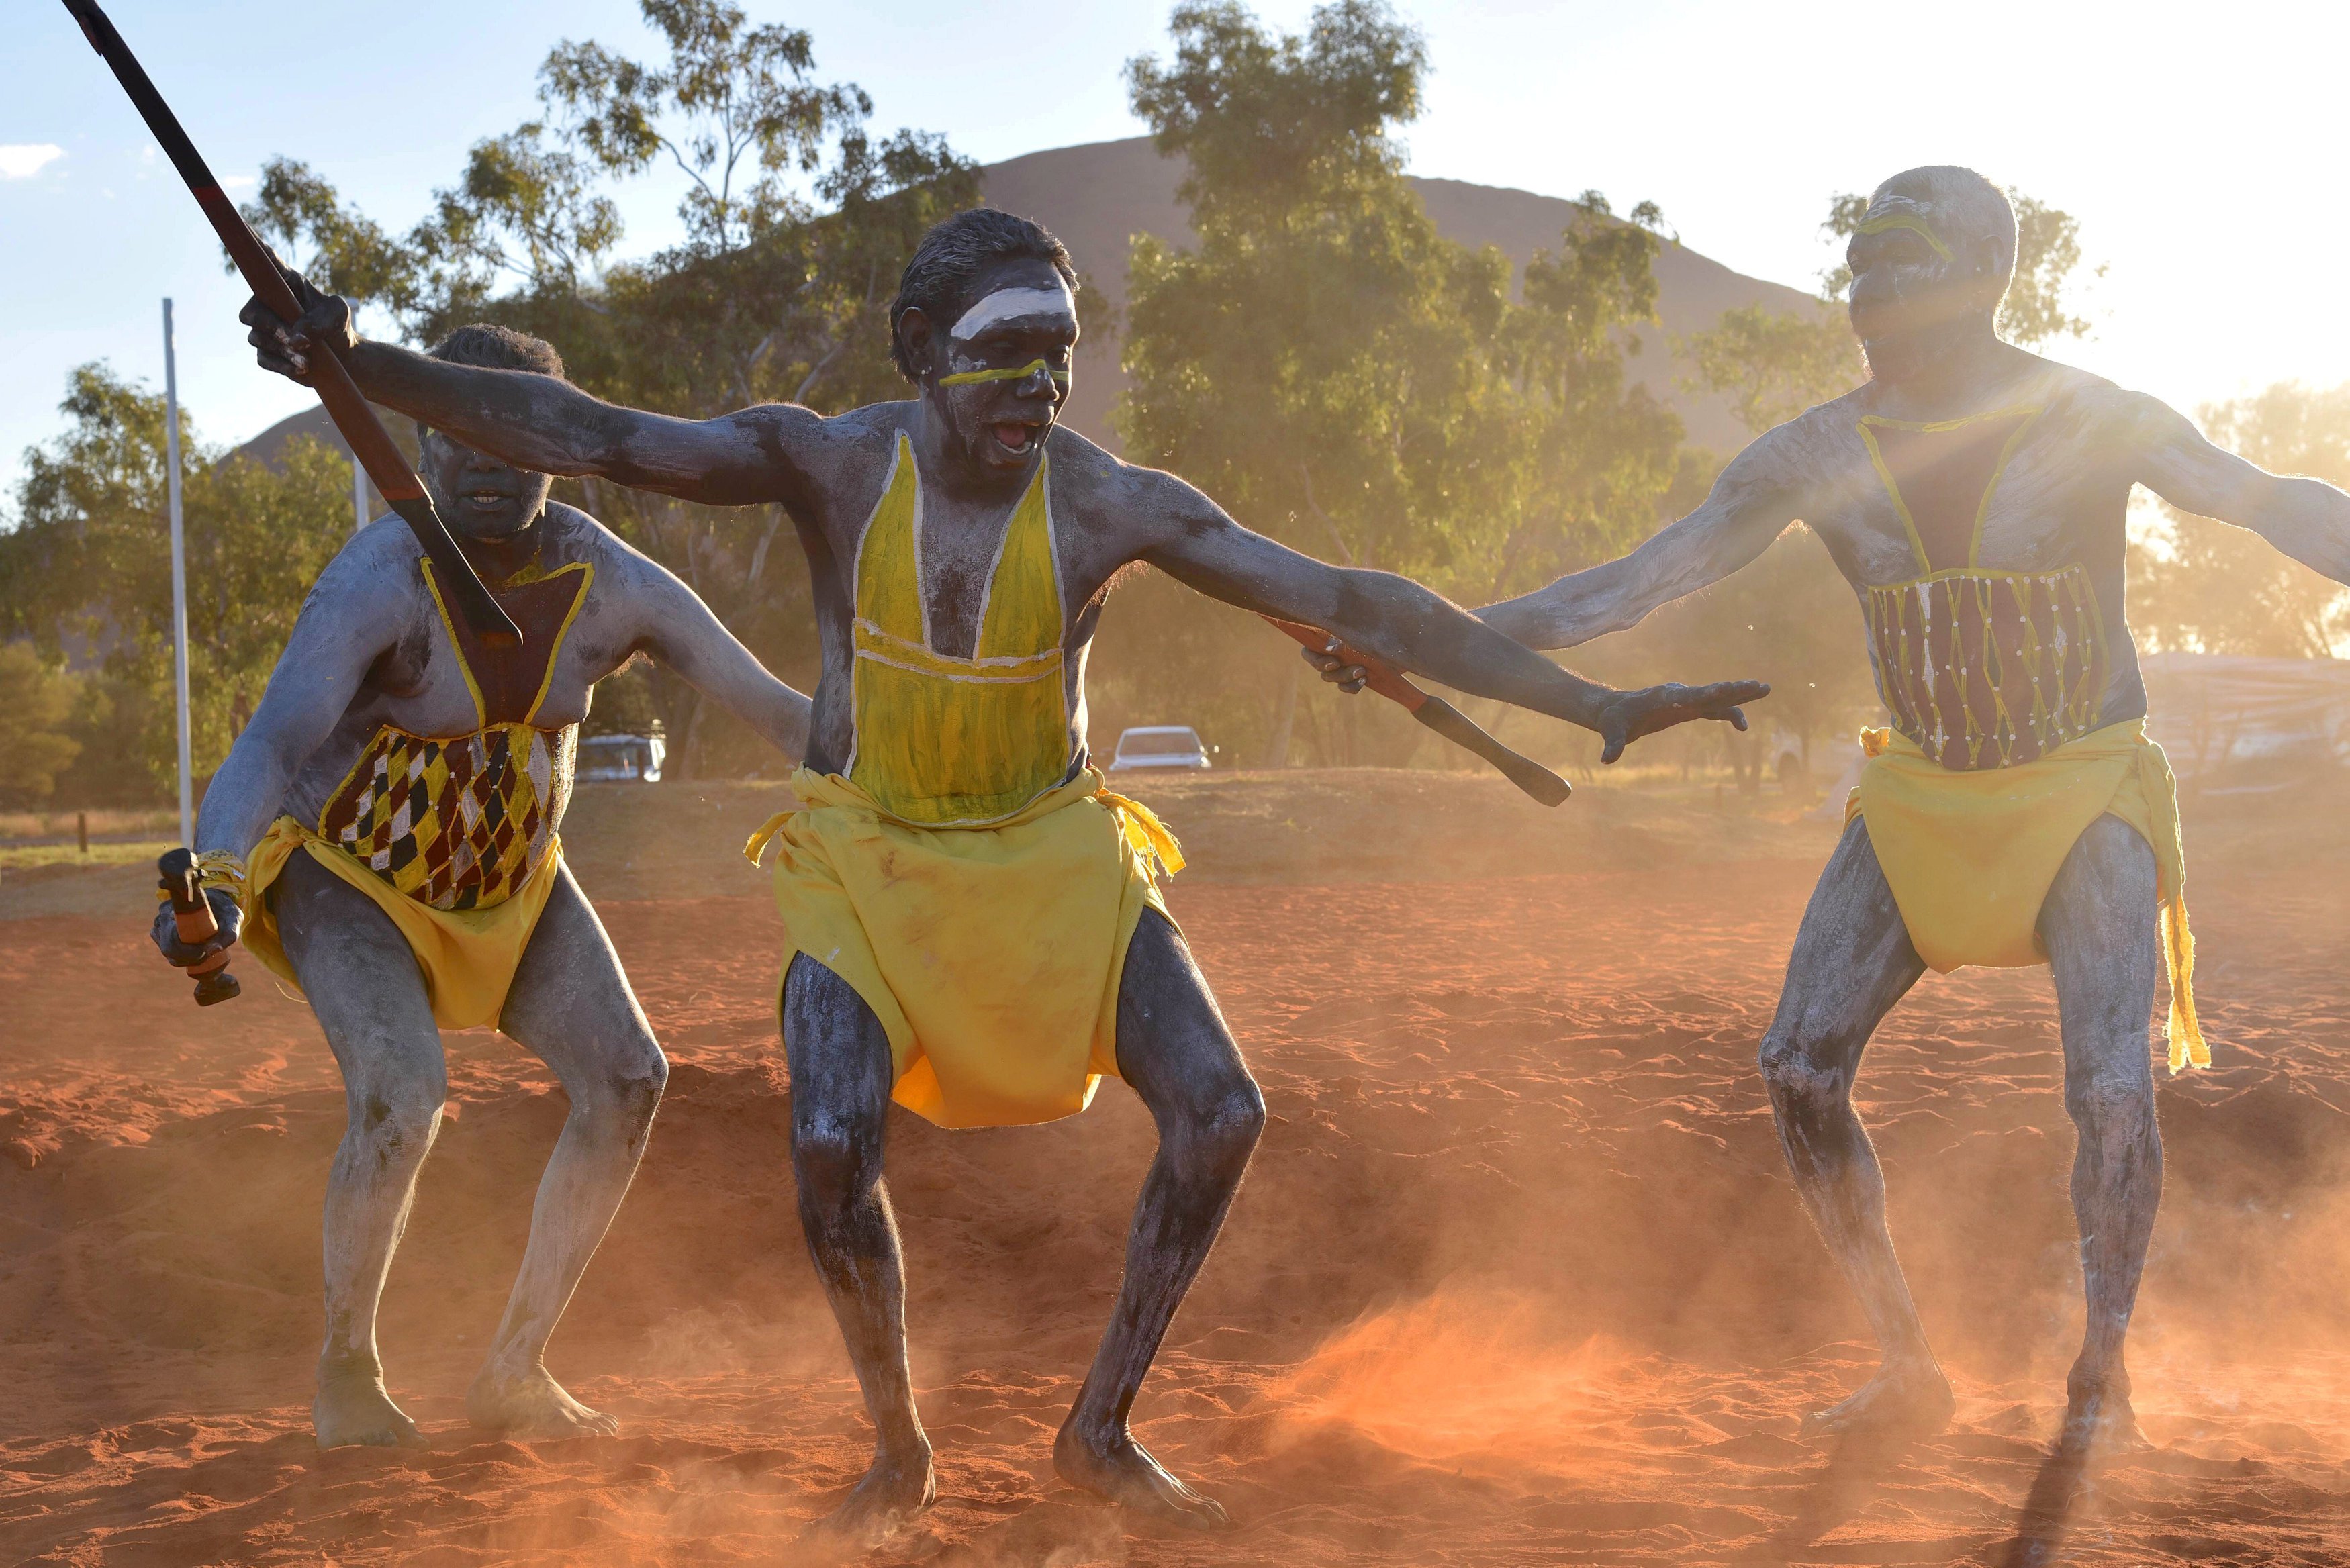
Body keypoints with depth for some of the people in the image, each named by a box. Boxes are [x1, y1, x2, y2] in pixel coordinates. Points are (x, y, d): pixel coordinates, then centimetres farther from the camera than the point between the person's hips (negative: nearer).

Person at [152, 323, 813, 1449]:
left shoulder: (613, 585, -19)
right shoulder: (380, 583, -33)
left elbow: (776, 709, -14)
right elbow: (269, 745, -44)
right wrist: (214, 882, -62)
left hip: (506, 873, 5)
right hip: (348, 870, -5)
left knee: (625, 1078, -7)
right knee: (404, 1095, -27)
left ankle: (514, 1370, 6)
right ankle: (345, 1368, -1)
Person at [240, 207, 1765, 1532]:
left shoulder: (1116, 502, -15)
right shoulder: (828, 463, -15)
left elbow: (1355, 603, -16)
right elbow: (588, 435, -23)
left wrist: (1594, 703, -18)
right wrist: (366, 362, -36)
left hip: (1056, 850, 1)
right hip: (869, 859, -1)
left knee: (1221, 1115, -14)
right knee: (831, 1150, -22)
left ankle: (1101, 1431, 7)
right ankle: (901, 1444, 7)